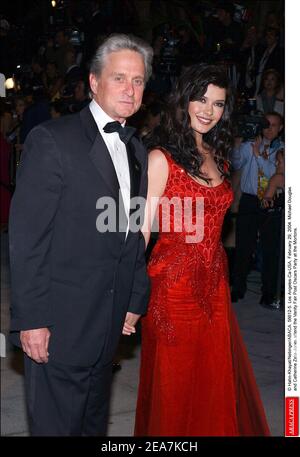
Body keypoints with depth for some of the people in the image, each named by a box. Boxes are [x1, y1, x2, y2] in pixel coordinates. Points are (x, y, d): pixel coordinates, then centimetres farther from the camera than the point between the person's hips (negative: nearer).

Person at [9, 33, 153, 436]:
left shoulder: (137, 151, 12)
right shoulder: (52, 140, -11)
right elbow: (26, 236, -15)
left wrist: (136, 301, 14)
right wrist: (31, 318, -18)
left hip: (109, 325, 7)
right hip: (60, 324, -7)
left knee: (94, 423, 20)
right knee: (56, 424, 2)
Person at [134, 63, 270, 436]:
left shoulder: (217, 157, 11)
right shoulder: (161, 158, -10)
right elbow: (141, 230, -14)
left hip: (214, 282, 6)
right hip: (173, 283, -6)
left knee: (215, 383, 14)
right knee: (174, 391, 8)